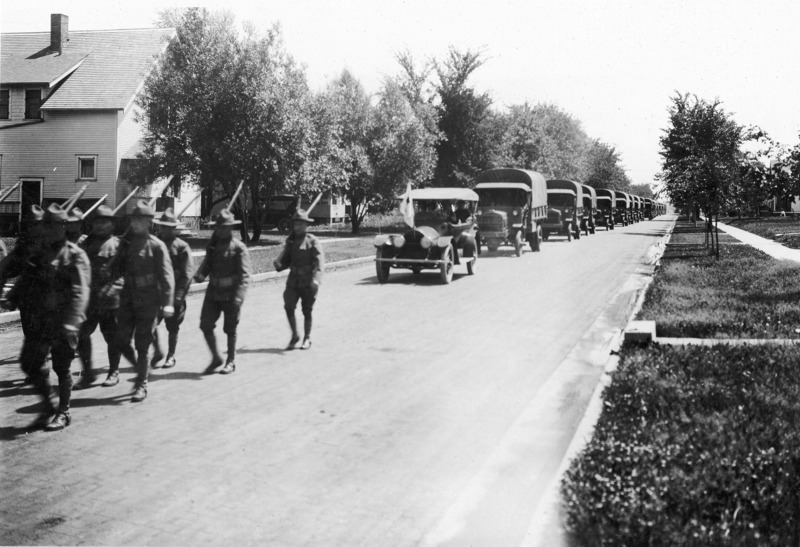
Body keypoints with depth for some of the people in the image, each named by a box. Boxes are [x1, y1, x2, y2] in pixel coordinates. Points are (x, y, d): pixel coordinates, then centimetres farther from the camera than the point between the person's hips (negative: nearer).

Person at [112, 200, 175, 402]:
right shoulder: (126, 243, 9)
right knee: (121, 341, 5)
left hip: (148, 301, -5)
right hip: (127, 299, 5)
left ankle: (141, 386, 8)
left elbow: (166, 276, -12)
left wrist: (167, 303, -20)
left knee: (142, 345, -3)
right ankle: (143, 368, 30)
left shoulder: (157, 246, -7)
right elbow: (116, 269, 12)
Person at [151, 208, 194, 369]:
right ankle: (157, 351, 13)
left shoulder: (182, 247, -5)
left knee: (172, 327, 7)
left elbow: (187, 274, -9)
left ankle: (171, 356, 23)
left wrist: (179, 295, -17)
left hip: (174, 294, -3)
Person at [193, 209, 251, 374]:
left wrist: (238, 297, -26)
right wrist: (200, 274, -10)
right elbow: (207, 264, 14)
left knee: (230, 329, 6)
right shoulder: (212, 246, 9)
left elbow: (244, 275, -14)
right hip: (213, 293, 5)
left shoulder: (239, 248, -9)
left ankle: (231, 362, 21)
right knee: (205, 325, -2)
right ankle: (216, 358, 16)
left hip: (231, 295, -5)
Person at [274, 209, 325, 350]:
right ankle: (294, 336, 9)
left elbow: (320, 261, -14)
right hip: (293, 280, 4)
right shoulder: (290, 241, 11)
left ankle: (307, 339, 19)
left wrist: (316, 279, -29)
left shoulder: (313, 241, -5)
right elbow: (286, 260, 16)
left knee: (307, 311, 4)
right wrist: (278, 264, -8)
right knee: (289, 307, -9)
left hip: (308, 282, -4)